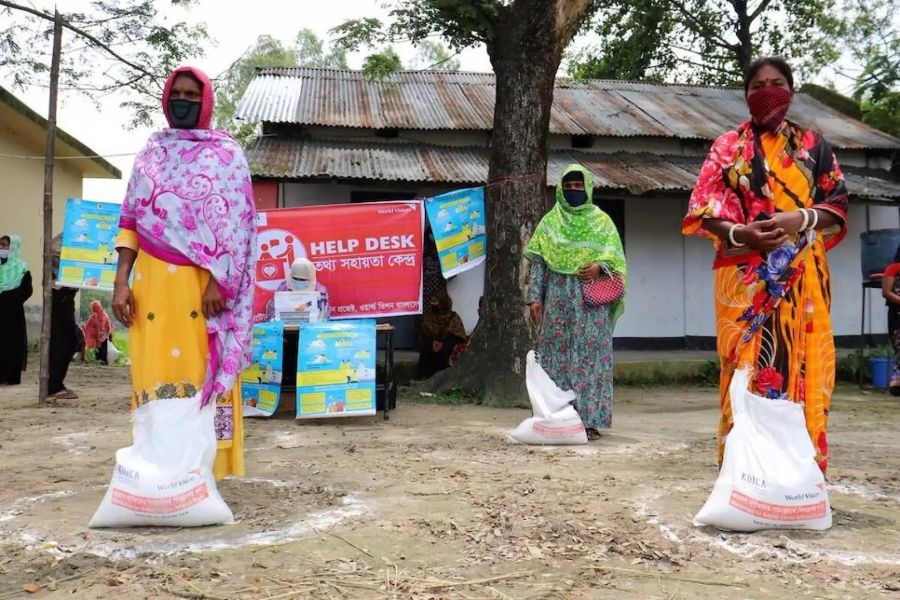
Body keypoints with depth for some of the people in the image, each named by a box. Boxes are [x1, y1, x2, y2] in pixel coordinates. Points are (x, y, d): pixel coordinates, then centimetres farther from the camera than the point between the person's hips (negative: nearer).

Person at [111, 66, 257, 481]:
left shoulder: (227, 153, 6)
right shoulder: (150, 154, 16)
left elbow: (237, 224, -3)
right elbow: (131, 221, 11)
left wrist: (218, 282, -13)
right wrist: (121, 281, 0)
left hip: (204, 283, -3)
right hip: (154, 281, 3)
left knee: (203, 374, -4)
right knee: (155, 375, 1)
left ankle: (206, 469, 2)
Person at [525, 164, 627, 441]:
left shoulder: (601, 221, 9)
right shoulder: (550, 222, 12)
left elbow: (616, 257, 6)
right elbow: (538, 261, 8)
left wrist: (600, 267, -15)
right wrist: (535, 297, 0)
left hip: (592, 298, -1)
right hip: (558, 296, 2)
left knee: (590, 355, -5)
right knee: (556, 355, 0)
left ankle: (590, 420, -1)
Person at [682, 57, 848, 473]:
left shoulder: (813, 146, 13)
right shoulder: (727, 147, 10)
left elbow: (837, 208, 8)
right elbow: (702, 210, 2)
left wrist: (801, 219, -13)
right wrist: (738, 232, -17)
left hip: (801, 278, 1)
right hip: (744, 278, -1)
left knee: (802, 365, -2)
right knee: (747, 367, -5)